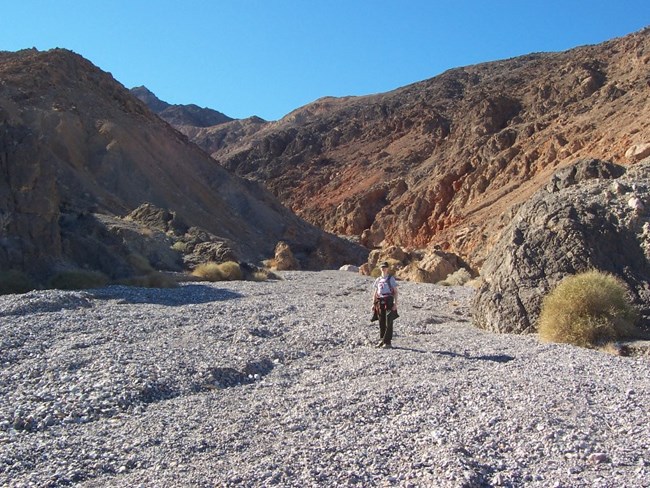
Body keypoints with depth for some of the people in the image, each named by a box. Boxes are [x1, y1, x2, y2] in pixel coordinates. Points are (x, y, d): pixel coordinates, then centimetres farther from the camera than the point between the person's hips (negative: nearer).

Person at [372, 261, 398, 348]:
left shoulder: (391, 278, 3)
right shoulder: (378, 280, 16)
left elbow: (395, 291, -1)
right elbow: (375, 293, 19)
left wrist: (395, 303, -9)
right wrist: (374, 303, 11)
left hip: (388, 301, -4)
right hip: (380, 302, 4)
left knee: (388, 323, -6)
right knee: (381, 323, 7)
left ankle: (388, 342, -4)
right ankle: (381, 340, 15)